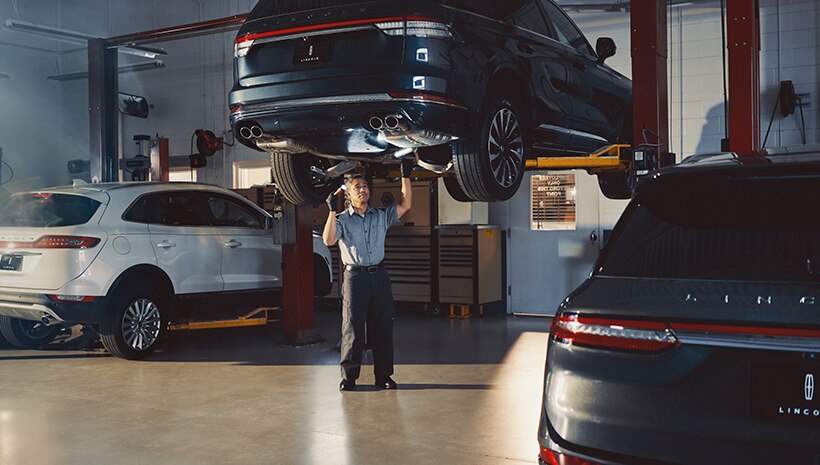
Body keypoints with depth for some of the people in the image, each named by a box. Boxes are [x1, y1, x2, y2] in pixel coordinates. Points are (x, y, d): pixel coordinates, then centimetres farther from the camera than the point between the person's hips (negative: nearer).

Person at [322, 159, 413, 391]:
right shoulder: (342, 220, 3)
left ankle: (383, 375, 14)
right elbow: (328, 240, -13)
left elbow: (405, 205, 2)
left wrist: (406, 176, -4)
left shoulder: (381, 216, 11)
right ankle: (349, 376, 6)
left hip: (379, 275, 3)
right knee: (352, 327, -2)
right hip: (354, 276, -3)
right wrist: (332, 210, -19)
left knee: (383, 326, 5)